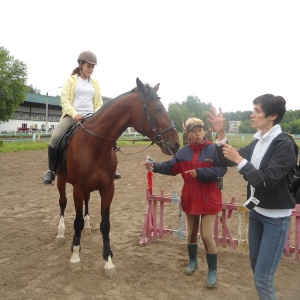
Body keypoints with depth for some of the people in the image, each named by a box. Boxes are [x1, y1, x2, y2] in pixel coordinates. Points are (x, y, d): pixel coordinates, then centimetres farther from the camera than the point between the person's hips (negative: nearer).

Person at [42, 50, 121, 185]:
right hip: (72, 115, -3)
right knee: (55, 137, -26)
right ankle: (51, 170, -8)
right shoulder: (71, 80, 5)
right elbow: (64, 100, -5)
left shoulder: (95, 83, 14)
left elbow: (99, 104, 13)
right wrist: (74, 114, -22)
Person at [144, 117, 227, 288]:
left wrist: (199, 172, -25)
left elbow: (221, 170, -18)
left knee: (207, 235, -4)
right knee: (192, 232, 18)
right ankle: (193, 261, 41)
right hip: (190, 198, 5)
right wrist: (155, 167, -17)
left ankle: (213, 271, 15)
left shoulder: (214, 149, -12)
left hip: (209, 199, -4)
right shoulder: (184, 151, 2)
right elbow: (171, 167, -1)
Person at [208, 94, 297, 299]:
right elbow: (228, 161, 8)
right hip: (256, 212, 8)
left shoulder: (284, 144, -18)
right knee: (256, 266, 21)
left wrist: (240, 160, -27)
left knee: (262, 279, -3)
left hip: (276, 217, -7)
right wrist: (221, 134, -4)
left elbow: (265, 181, -24)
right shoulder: (258, 142, 4)